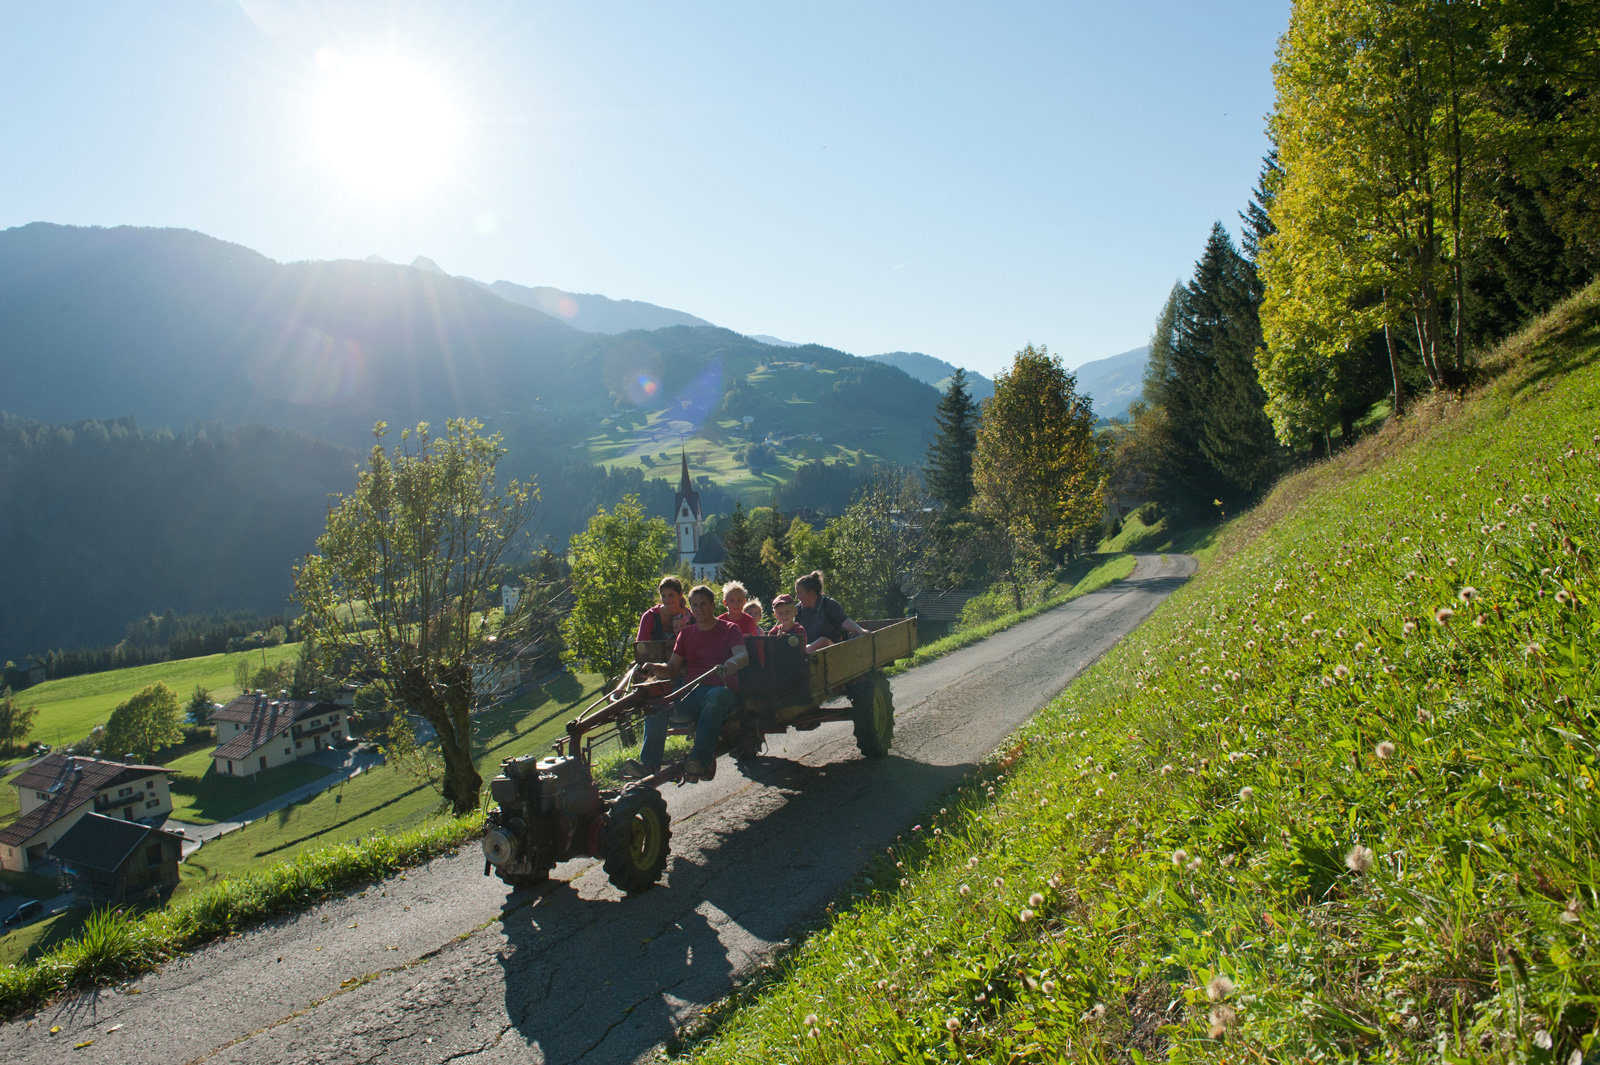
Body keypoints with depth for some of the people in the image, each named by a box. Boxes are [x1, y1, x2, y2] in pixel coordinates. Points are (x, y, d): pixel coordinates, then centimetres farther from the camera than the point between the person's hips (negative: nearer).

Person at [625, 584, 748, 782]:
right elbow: (672, 668, 18)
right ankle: (648, 763, -29)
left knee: (714, 696, -40)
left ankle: (701, 762, -51)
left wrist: (728, 666, -34)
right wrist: (655, 668, -6)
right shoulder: (687, 633, 22)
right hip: (692, 695, 4)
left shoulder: (729, 629, 8)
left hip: (725, 692, -4)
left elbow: (743, 656, -10)